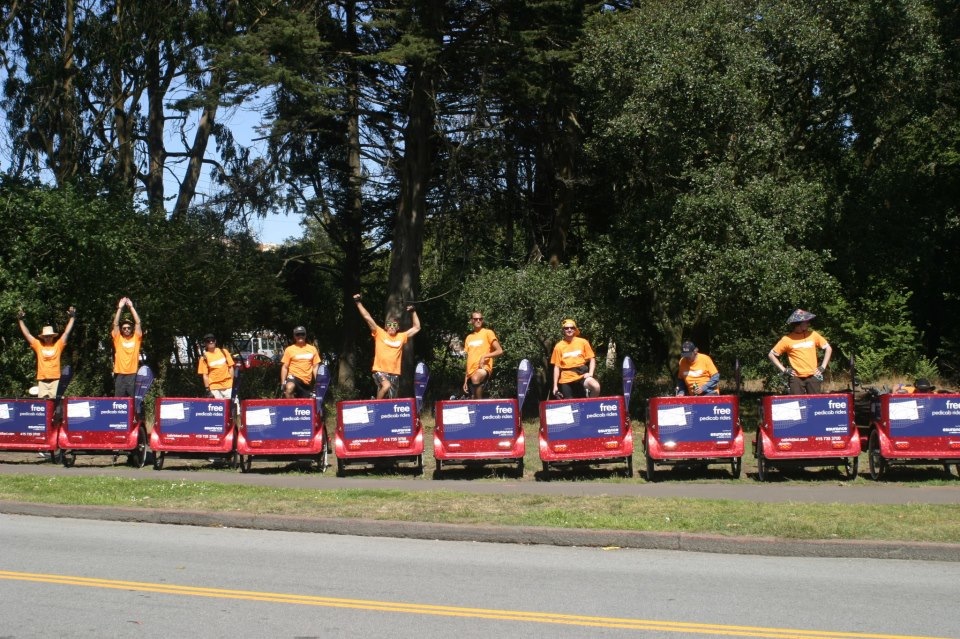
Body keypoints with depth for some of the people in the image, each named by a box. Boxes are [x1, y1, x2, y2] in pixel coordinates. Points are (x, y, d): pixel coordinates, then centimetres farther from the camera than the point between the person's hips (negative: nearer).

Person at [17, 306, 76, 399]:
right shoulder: (38, 345, 10)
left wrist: (72, 318, 6)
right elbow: (27, 334, 13)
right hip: (42, 380, 1)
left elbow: (66, 333, 8)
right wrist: (20, 320, 13)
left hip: (55, 379, -1)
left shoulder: (58, 345, 8)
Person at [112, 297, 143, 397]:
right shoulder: (118, 338, 9)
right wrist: (120, 308, -5)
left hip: (133, 374, 0)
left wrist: (131, 307, -1)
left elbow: (138, 322, 1)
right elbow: (115, 324, 0)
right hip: (119, 374, 0)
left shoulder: (136, 338, 9)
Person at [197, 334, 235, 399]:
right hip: (214, 388, -2)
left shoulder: (224, 352, 6)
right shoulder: (204, 357, -1)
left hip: (228, 386, 2)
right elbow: (205, 375, -2)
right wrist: (207, 390, -6)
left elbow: (231, 368, 9)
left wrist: (232, 383, 3)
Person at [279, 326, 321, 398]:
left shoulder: (312, 349, 8)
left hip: (307, 382, 3)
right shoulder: (289, 349, 1)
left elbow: (315, 367, 10)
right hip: (294, 377, -3)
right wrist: (283, 383, -6)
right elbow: (284, 367, 2)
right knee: (289, 388, -37)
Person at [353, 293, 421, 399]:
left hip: (394, 373, 4)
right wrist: (358, 303, -7)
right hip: (380, 371, -4)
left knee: (391, 401, 4)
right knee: (386, 386, -32)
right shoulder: (380, 333, 2)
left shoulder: (401, 336, 9)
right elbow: (367, 318, -3)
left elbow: (417, 328, 16)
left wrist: (413, 312, 11)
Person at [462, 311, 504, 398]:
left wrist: (485, 356, -17)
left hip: (483, 368, -6)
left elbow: (500, 351, -3)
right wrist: (465, 380, 17)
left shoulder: (488, 333, 5)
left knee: (476, 379, -39)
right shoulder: (468, 338, 21)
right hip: (471, 372, 6)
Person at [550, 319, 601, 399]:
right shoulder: (559, 346, 4)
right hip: (566, 379, 1)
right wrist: (555, 385, 2)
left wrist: (590, 373, -9)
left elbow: (592, 359, 8)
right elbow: (557, 367, 6)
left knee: (596, 386, -29)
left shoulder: (583, 342, 4)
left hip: (581, 375, -1)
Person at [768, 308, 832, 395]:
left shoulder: (813, 335, 5)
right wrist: (784, 370, -1)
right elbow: (771, 354, 3)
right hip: (796, 378, -2)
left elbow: (828, 348, 14)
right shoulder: (787, 339, -3)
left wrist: (823, 367, 6)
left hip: (813, 376, 2)